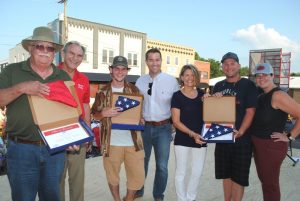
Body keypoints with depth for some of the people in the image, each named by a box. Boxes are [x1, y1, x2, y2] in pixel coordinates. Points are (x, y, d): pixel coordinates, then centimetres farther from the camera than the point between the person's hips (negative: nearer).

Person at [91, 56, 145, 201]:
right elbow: (94, 115, 3)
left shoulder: (134, 90, 6)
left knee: (138, 177, 6)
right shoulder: (103, 92, 1)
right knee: (112, 177, 14)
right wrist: (104, 113, -18)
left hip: (133, 141, 1)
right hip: (111, 142, -1)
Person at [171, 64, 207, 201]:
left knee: (197, 172, 14)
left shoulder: (202, 94, 6)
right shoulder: (177, 96, -6)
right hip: (182, 140, -4)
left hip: (200, 139, 4)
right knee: (181, 172, 6)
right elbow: (176, 122, -10)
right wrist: (192, 134, -21)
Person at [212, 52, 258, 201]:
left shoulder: (248, 85, -5)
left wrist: (240, 132, -22)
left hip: (241, 138, -5)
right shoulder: (218, 86, 9)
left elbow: (250, 111, -11)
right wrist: (214, 98, -6)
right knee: (226, 174, 17)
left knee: (238, 176, 5)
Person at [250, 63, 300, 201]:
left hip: (272, 146, -9)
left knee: (270, 183, 5)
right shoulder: (261, 96, 9)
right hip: (258, 145, 9)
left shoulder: (278, 95, -18)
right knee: (264, 180, 20)